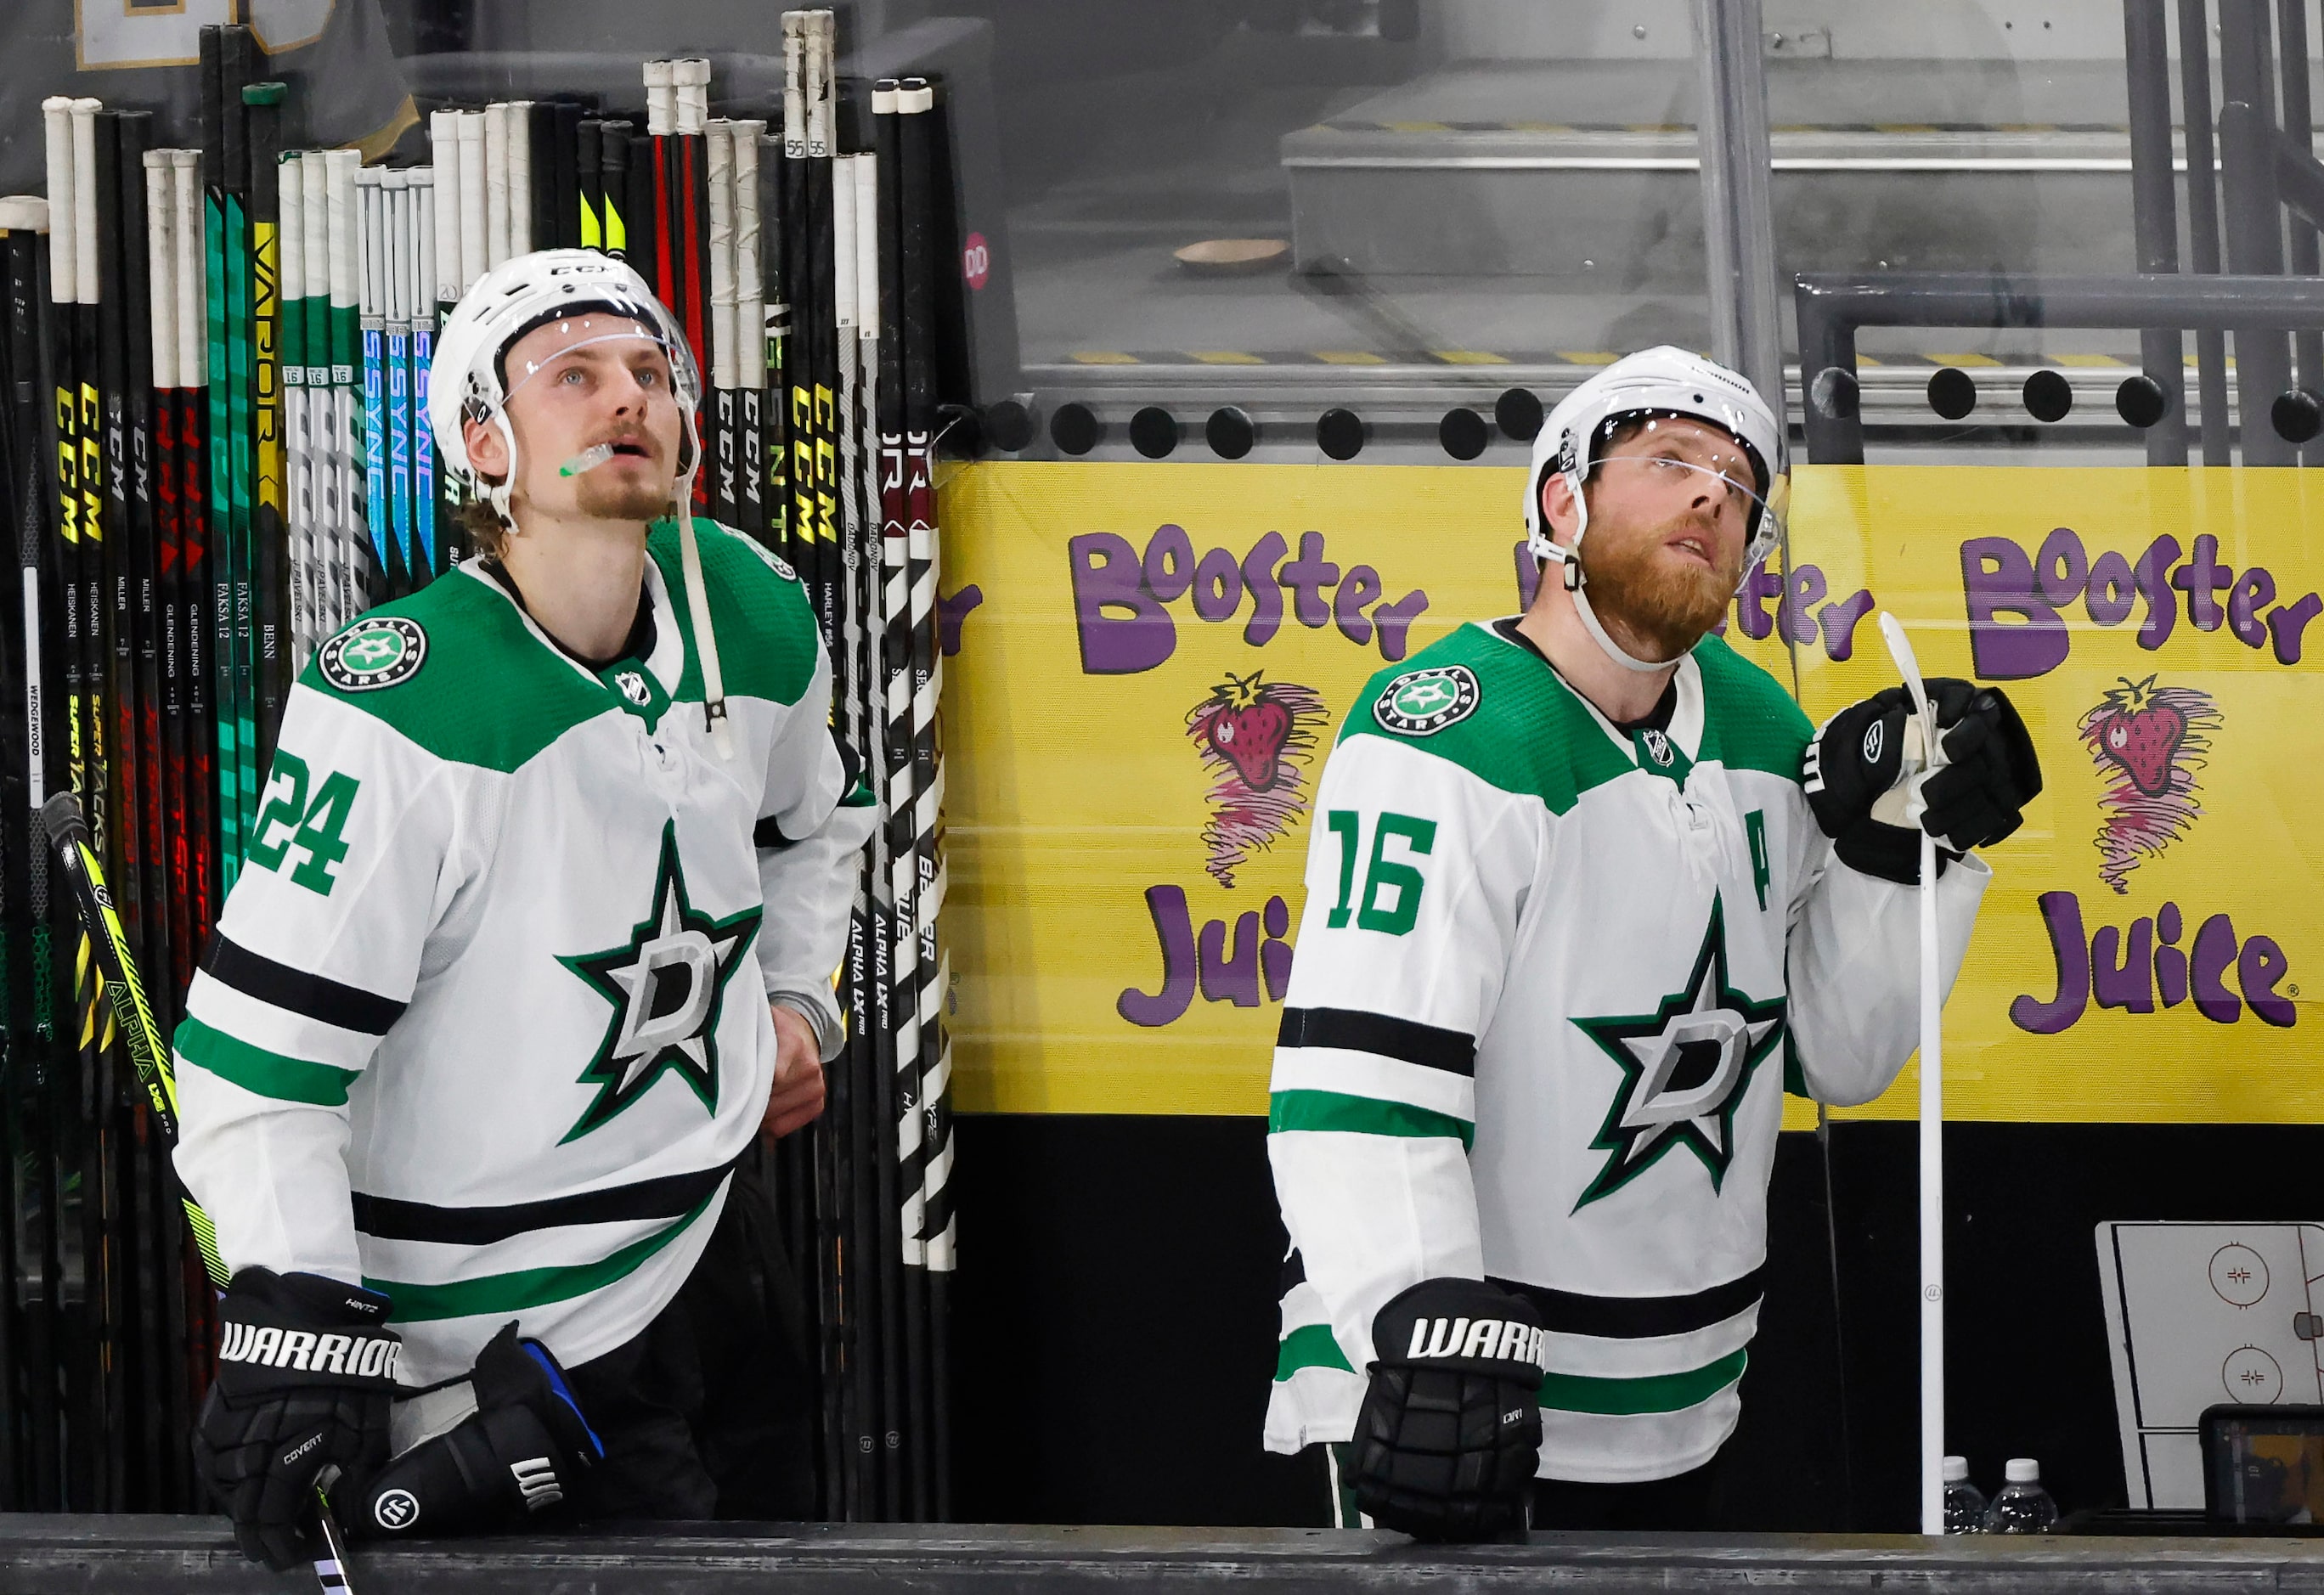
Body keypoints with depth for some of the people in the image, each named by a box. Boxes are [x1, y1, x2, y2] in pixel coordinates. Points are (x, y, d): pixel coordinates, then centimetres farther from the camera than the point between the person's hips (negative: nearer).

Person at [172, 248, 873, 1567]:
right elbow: (264, 1038, -24)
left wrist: (792, 999, 11)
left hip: (712, 1211, 7)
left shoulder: (755, 615, -2)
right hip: (504, 1315, -7)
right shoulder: (404, 709, -24)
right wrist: (299, 1322, -32)